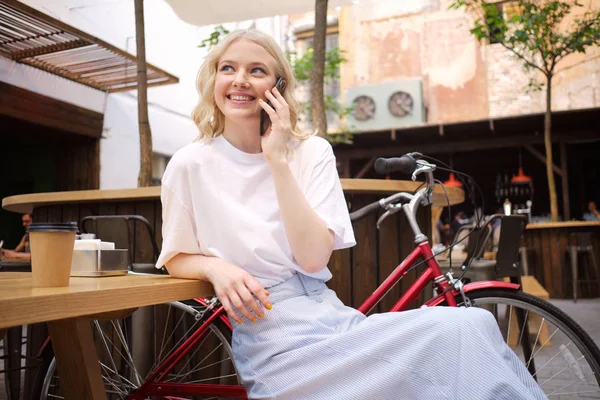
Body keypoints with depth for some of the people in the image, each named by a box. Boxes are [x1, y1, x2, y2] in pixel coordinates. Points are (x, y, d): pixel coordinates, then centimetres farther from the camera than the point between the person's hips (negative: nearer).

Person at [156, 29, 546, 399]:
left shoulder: (312, 152, 6)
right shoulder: (190, 165, 1)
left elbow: (313, 257, -7)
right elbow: (176, 258, 11)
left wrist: (277, 159, -10)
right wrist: (215, 266, -12)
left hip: (332, 315, 4)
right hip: (273, 341, -3)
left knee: (472, 324, -24)